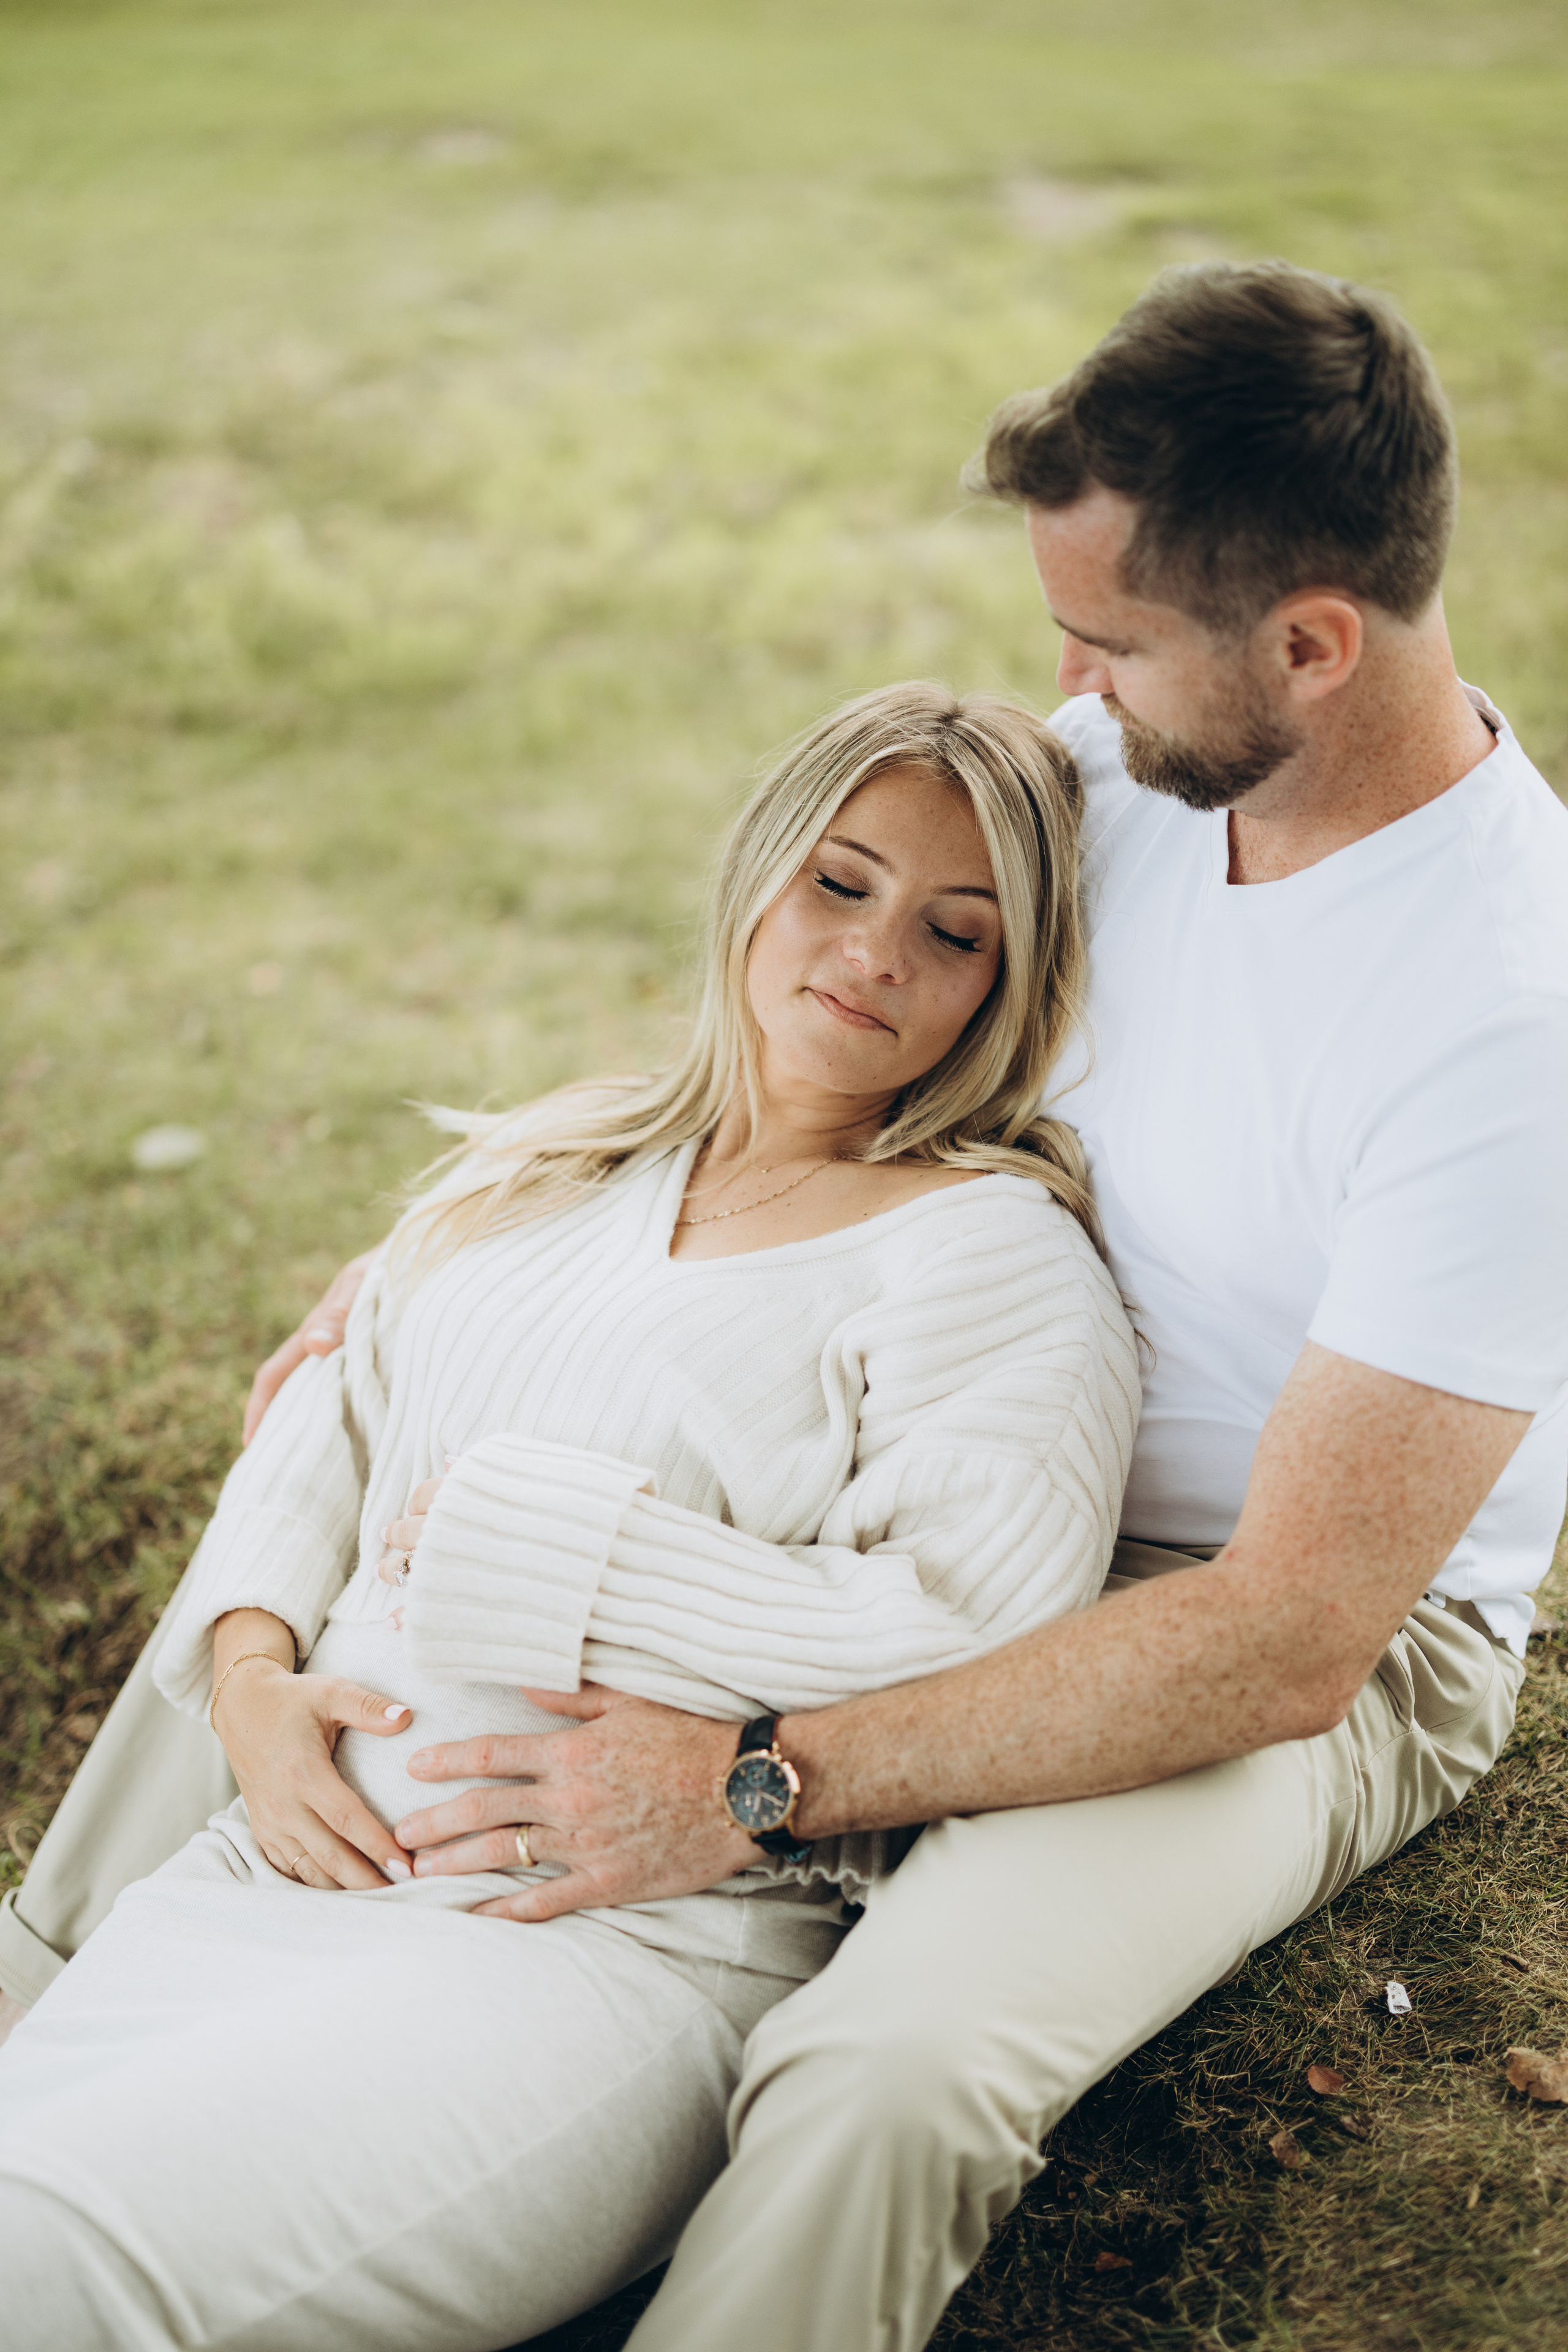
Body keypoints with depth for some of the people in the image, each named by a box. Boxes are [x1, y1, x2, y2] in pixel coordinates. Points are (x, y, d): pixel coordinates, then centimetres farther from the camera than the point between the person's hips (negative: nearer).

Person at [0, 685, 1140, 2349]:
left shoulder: (994, 1251, -2)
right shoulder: (561, 1162, 19)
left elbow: (972, 1650, -16)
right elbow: (326, 1427, 21)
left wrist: (506, 1537, -11)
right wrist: (255, 1681, -1)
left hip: (630, 1949, -6)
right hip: (286, 1865, 6)